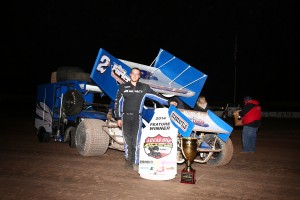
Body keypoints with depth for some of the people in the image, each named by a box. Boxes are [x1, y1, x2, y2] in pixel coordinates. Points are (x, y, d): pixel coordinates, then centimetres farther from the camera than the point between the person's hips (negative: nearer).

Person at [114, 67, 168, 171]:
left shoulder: (144, 87, 6)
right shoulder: (123, 87, 7)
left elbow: (155, 95, 7)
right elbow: (118, 102, 8)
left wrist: (168, 102, 0)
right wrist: (118, 118, 4)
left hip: (137, 117, -1)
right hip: (125, 117, 1)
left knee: (136, 140, -5)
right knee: (127, 139, 3)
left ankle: (135, 162, 2)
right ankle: (128, 160, 17)